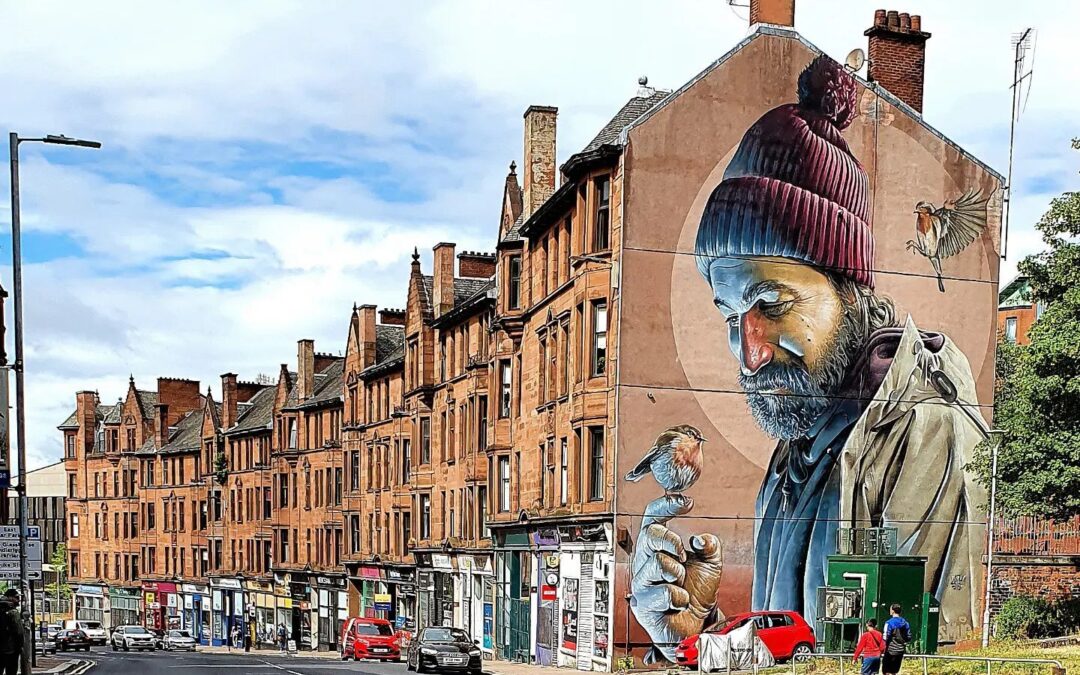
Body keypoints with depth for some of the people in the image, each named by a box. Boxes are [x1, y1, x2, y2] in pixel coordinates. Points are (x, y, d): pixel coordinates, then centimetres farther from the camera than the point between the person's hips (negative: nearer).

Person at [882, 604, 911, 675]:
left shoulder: (889, 623, -13)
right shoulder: (905, 623, 6)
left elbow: (886, 638, -16)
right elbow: (909, 637, 10)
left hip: (891, 650, -6)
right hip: (901, 650, 6)